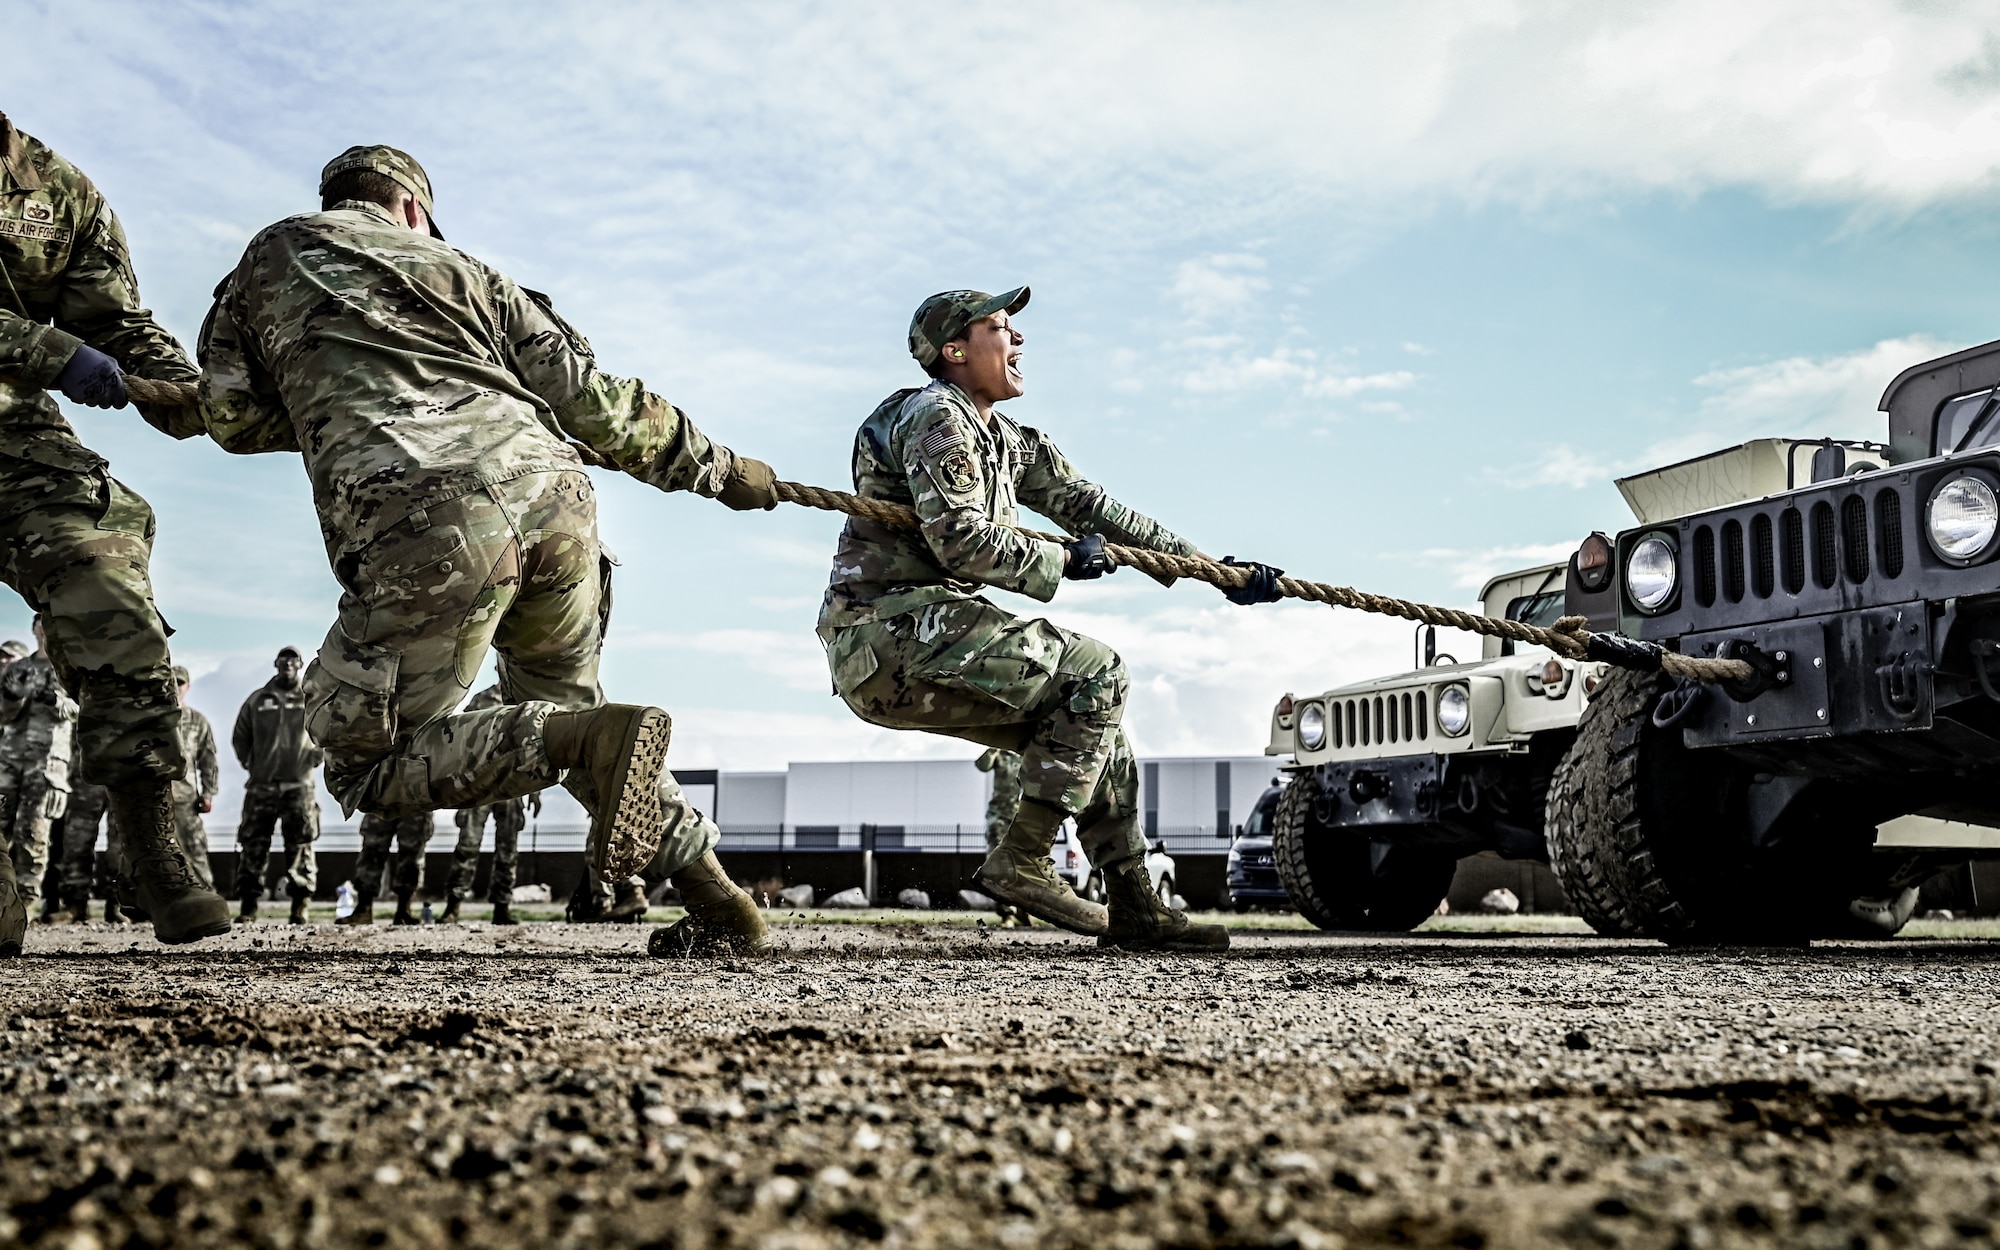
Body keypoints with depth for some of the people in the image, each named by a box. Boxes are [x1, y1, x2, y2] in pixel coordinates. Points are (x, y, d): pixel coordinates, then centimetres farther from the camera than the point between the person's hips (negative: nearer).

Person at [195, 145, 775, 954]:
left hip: (426, 527, -4)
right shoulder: (458, 269, 29)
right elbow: (594, 402, 23)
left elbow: (232, 416, 26)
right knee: (562, 704, 27)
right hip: (551, 489, 5)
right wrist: (717, 468, 32)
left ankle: (591, 740, -16)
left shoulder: (277, 253, 26)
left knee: (366, 768, 8)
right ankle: (722, 906, 16)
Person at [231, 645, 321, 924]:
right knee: (252, 846, 0)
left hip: (299, 786, -1)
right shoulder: (257, 700, 9)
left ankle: (300, 907, 1)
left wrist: (313, 761, 8)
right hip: (261, 786, 1)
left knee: (301, 848, -1)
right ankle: (249, 905, 5)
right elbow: (239, 737, 15)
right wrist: (250, 764, 9)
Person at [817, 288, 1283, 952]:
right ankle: (1022, 860, -12)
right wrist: (1062, 559, -7)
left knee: (1091, 725, 10)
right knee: (1095, 672, -15)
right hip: (889, 630, -9)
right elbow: (962, 539, -20)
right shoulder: (935, 417, -8)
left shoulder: (1008, 441, 21)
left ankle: (1134, 907, 16)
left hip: (923, 641, 9)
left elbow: (1091, 506, 22)